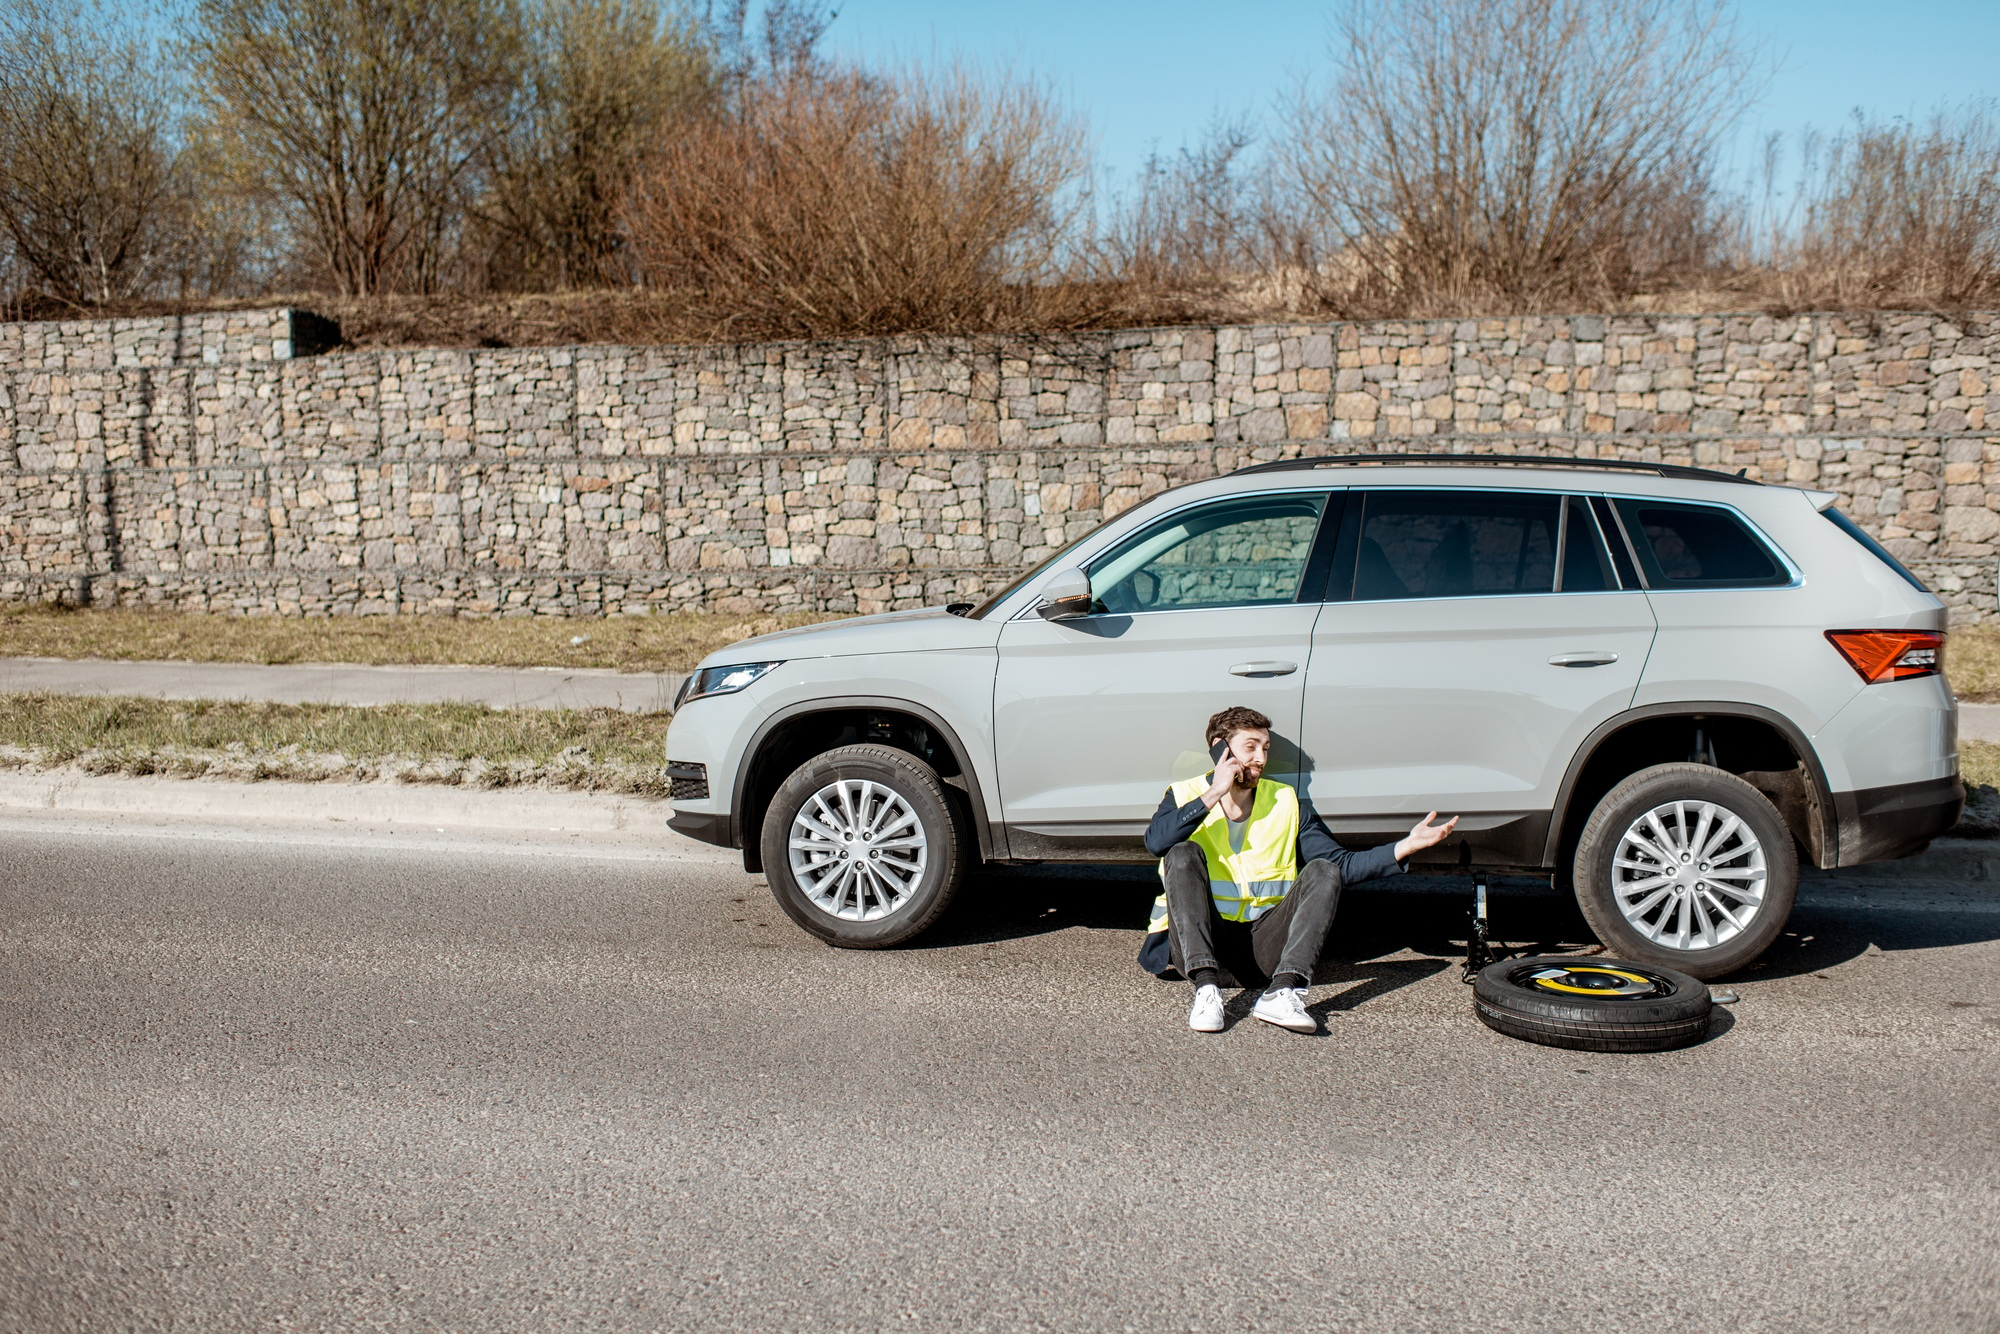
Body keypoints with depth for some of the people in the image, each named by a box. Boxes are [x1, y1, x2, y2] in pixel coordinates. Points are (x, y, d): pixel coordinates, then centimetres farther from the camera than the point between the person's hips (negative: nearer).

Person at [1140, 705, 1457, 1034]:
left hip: (1262, 945, 3)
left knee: (1323, 871, -17)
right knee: (1183, 854, -25)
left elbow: (1341, 864, 4)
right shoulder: (1185, 796, 3)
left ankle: (1282, 992, -37)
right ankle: (1205, 990, -39)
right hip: (1198, 942, -2)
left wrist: (1407, 846, -8)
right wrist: (1213, 795, -19)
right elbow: (1156, 842, -19)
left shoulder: (1287, 804, 11)